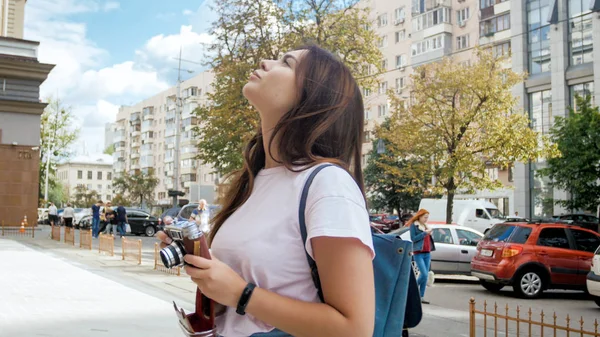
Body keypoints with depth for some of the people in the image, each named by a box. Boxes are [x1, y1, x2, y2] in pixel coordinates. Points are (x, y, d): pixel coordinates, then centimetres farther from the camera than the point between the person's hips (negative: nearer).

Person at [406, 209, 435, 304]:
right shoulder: (414, 225, -2)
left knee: (426, 275, 3)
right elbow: (413, 238, -10)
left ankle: (421, 297, 7)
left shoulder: (426, 226, 17)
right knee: (424, 274, -15)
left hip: (427, 253, 7)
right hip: (418, 253, -7)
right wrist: (425, 233, -14)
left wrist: (429, 234, 0)